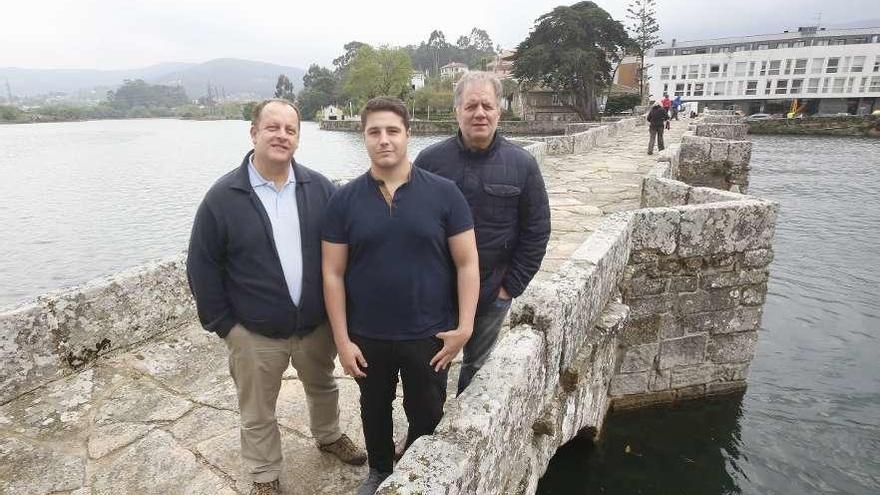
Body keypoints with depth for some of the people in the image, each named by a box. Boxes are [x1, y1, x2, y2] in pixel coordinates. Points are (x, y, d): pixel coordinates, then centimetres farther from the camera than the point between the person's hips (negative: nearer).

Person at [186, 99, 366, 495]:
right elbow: (202, 267, -6)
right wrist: (222, 324, -6)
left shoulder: (319, 188, -5)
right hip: (255, 333, -2)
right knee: (258, 413, 17)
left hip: (317, 324, 2)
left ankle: (329, 436, 55)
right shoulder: (222, 197, -11)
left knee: (323, 388, 26)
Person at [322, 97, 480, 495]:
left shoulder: (444, 193, -9)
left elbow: (467, 263, -7)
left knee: (426, 416, 18)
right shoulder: (344, 200, -6)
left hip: (428, 335, -1)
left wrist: (465, 326, -12)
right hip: (367, 337, 2)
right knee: (374, 409, 23)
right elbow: (333, 274, -4)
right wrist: (342, 339, -6)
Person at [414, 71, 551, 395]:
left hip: (492, 296, 1)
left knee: (477, 368, 20)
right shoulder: (430, 160, -6)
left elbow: (537, 232, -2)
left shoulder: (522, 165, -6)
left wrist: (511, 286, -4)